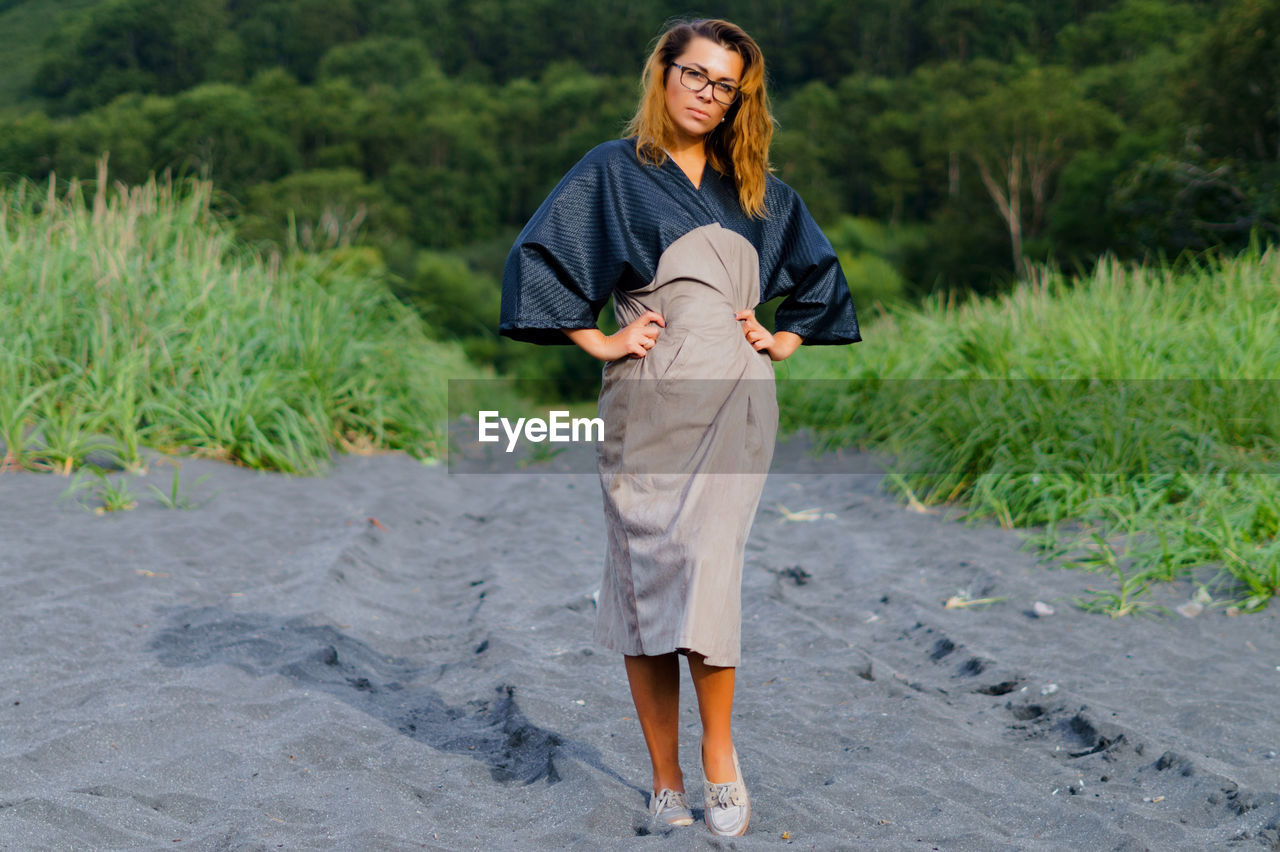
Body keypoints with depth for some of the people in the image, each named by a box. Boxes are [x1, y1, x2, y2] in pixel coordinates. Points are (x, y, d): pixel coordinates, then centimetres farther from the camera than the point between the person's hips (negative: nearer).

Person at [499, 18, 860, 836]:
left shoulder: (758, 190, 17)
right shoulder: (612, 171, 6)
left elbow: (819, 269, 28)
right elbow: (537, 256, 0)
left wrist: (785, 339, 14)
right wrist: (598, 341, -4)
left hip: (732, 400, 2)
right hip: (647, 400, -1)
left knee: (706, 563, -13)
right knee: (644, 571, -2)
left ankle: (719, 750, 0)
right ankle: (666, 777, 6)